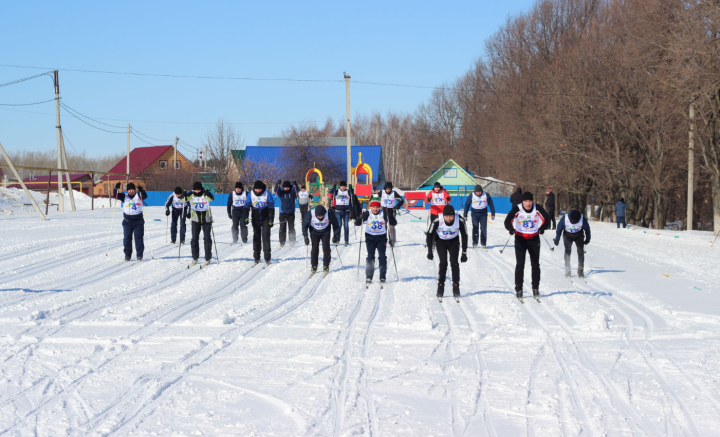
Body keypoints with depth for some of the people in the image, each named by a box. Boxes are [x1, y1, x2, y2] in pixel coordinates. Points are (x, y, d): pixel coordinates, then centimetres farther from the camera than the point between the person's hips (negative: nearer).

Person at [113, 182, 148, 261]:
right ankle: (127, 254, 7)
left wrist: (141, 191, -40)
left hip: (138, 221, -1)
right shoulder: (124, 196, 4)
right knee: (127, 238, 0)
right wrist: (116, 188, -28)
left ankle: (139, 255, 5)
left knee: (138, 238, -1)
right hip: (127, 221, 1)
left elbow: (145, 196, -19)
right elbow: (115, 195, -8)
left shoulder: (139, 195, 1)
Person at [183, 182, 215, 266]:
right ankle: (195, 258, 11)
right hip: (195, 220, 2)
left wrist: (207, 193, -43)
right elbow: (185, 199, -12)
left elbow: (212, 198, -25)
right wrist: (184, 195, -32)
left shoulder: (205, 194, -8)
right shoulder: (191, 195, -2)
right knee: (194, 239, 1)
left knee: (207, 239, 2)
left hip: (206, 220, -2)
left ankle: (207, 258, 11)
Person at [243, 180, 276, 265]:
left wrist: (271, 220, -10)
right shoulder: (251, 194, -5)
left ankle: (267, 258, -5)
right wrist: (245, 218, -15)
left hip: (265, 220, -2)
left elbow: (271, 208, -6)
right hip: (255, 220, 2)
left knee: (266, 237, -7)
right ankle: (256, 258, 12)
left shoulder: (267, 194, -9)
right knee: (256, 238, 6)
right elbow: (246, 207, -3)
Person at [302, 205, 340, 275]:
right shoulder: (310, 214, -28)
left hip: (325, 233, 0)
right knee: (315, 248, -10)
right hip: (314, 232, 0)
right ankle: (313, 266, -1)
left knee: (326, 247, -10)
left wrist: (335, 235, -8)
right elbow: (305, 225, -14)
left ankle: (326, 266, 1)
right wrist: (305, 237, -15)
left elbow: (335, 224, -11)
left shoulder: (329, 214, -27)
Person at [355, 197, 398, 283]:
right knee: (370, 257, -6)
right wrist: (360, 218, -30)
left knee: (382, 256, -8)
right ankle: (368, 277, 1)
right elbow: (357, 223, -8)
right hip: (370, 238, 0)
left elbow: (394, 224, -8)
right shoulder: (367, 214, -7)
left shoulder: (384, 213, -6)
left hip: (381, 238, 0)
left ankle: (382, 276, 0)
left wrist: (390, 216, -26)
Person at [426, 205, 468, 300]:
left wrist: (464, 253, -11)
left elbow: (464, 236, -14)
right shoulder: (437, 221, -31)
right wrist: (430, 251, -14)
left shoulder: (460, 220, -29)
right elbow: (430, 235, -15)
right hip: (440, 241, -1)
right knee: (443, 262, -15)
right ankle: (440, 286, -4)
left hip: (454, 241, 1)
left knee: (454, 262, -13)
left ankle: (456, 287, -2)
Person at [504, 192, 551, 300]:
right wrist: (511, 229, -40)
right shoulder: (517, 209, -15)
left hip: (534, 239, 2)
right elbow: (508, 221, -19)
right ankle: (518, 289, 0)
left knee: (535, 264, 5)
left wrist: (542, 228, -25)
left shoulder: (537, 208, -10)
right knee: (520, 264, -7)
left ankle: (535, 288, 17)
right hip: (520, 239, -2)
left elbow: (547, 219, -6)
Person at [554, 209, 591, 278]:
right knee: (568, 251, -15)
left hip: (579, 236, 1)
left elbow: (587, 229, -7)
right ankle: (567, 271, -14)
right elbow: (559, 228, -10)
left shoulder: (582, 220, -25)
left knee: (581, 251, -11)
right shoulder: (564, 219, -27)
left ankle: (580, 271, -5)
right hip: (567, 236, -1)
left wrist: (587, 239, 3)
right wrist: (557, 239, -4)